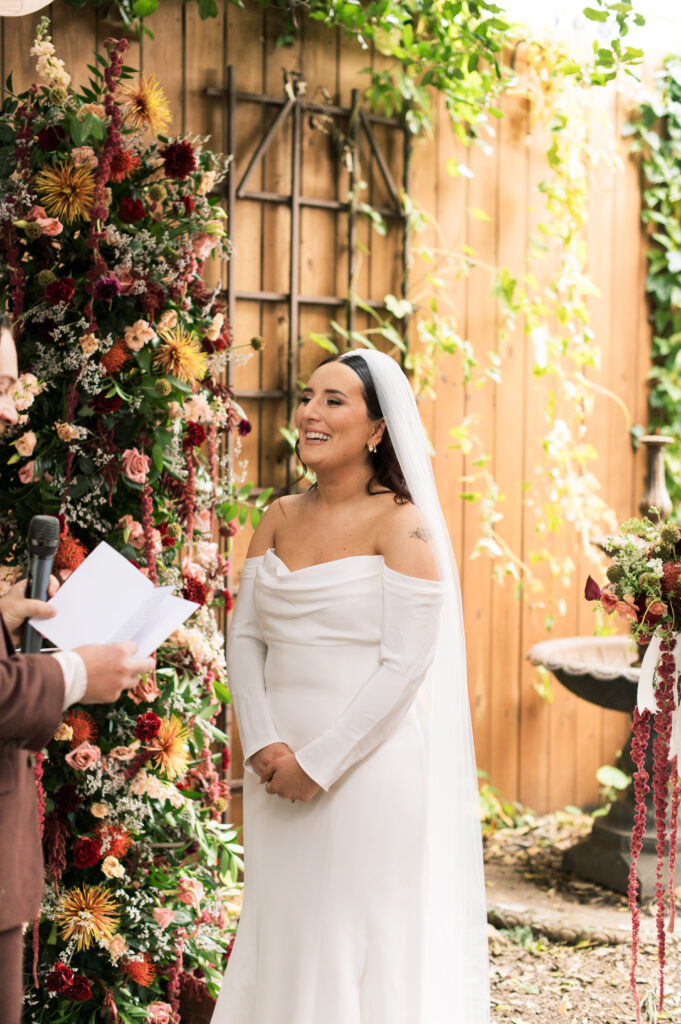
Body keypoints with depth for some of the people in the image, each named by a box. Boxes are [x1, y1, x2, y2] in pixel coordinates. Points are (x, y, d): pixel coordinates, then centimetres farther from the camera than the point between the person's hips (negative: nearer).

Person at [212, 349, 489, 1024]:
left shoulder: (401, 525, -8)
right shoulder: (279, 518, 9)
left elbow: (405, 665, -13)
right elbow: (244, 636, 7)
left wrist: (319, 764, -14)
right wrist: (263, 745, -8)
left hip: (368, 763, -5)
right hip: (277, 765, 5)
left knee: (359, 941, 1)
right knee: (279, 935, 11)